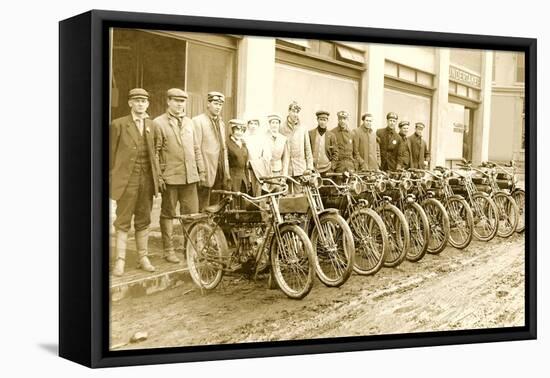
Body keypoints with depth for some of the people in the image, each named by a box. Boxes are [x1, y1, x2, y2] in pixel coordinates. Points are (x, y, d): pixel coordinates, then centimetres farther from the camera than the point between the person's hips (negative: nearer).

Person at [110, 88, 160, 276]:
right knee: (123, 222, -1)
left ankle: (143, 258, 20)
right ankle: (120, 260, 4)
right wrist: (112, 179, -3)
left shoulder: (152, 125, 11)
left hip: (147, 179, 4)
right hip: (126, 180, -4)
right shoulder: (118, 125, -2)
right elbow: (111, 153, 0)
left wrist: (156, 175, 7)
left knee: (143, 221, 11)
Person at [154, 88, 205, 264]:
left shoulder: (189, 122, 15)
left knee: (192, 213, 5)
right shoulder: (159, 123, -2)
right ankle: (168, 250, 12)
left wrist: (201, 170, 13)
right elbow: (155, 151, -5)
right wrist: (158, 176, -9)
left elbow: (196, 148, 18)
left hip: (189, 176, 5)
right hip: (170, 177, -4)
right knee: (168, 214, 4)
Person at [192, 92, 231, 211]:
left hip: (219, 174, 7)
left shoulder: (221, 123, 19)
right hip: (205, 173, -7)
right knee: (203, 210, -6)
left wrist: (227, 174, 15)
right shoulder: (198, 121, -5)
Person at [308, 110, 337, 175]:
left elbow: (335, 153, 11)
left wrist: (332, 167, 3)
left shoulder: (331, 136, 6)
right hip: (312, 169, -1)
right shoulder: (310, 134, 4)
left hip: (326, 169, 1)